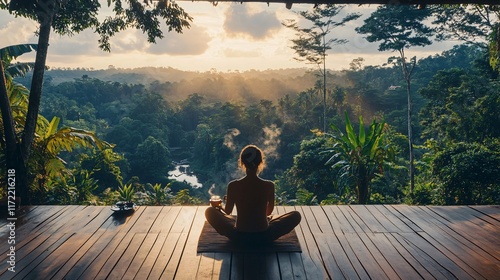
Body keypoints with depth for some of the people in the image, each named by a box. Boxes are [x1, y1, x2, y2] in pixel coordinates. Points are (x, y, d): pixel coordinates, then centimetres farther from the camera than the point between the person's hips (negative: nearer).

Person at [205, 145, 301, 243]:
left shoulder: (233, 186, -13)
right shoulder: (269, 186, -13)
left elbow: (227, 212, 4)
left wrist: (220, 207, 29)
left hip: (238, 236, 1)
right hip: (263, 236, 0)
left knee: (209, 211, 21)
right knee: (296, 215, 18)